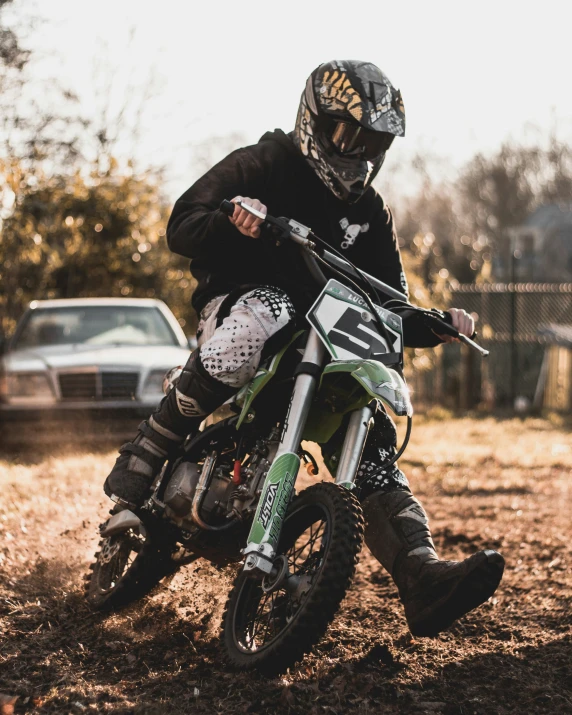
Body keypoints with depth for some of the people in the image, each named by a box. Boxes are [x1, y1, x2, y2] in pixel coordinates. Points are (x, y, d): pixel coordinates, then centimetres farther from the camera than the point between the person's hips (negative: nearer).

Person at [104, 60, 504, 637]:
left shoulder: (370, 213, 14)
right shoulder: (259, 167, -2)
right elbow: (181, 228, -11)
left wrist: (438, 325, -6)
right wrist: (232, 223, -35)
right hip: (239, 301, -5)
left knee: (372, 443, -15)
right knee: (262, 316, -42)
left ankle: (422, 578, -29)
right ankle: (145, 456, -32)